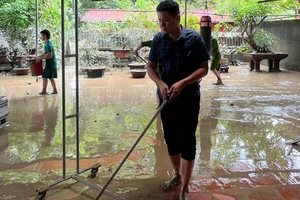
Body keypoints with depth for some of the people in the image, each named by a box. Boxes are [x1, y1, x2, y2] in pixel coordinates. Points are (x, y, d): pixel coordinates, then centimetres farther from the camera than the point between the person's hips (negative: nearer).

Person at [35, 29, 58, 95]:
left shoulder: (48, 44, -18)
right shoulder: (47, 43, 13)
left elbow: (49, 55, -24)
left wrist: (40, 58, -19)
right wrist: (38, 57, 14)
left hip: (50, 64, -9)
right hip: (51, 63, 9)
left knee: (45, 77, -3)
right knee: (51, 77, 12)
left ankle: (44, 91, 4)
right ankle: (55, 90, 15)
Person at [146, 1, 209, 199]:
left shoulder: (194, 38, -11)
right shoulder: (158, 39, -1)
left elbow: (204, 68, -9)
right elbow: (150, 67, 5)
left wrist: (182, 83, -22)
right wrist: (160, 84, -14)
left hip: (189, 98, -4)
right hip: (166, 98, 4)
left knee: (187, 141, 0)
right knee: (170, 138, 14)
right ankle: (177, 175, 36)